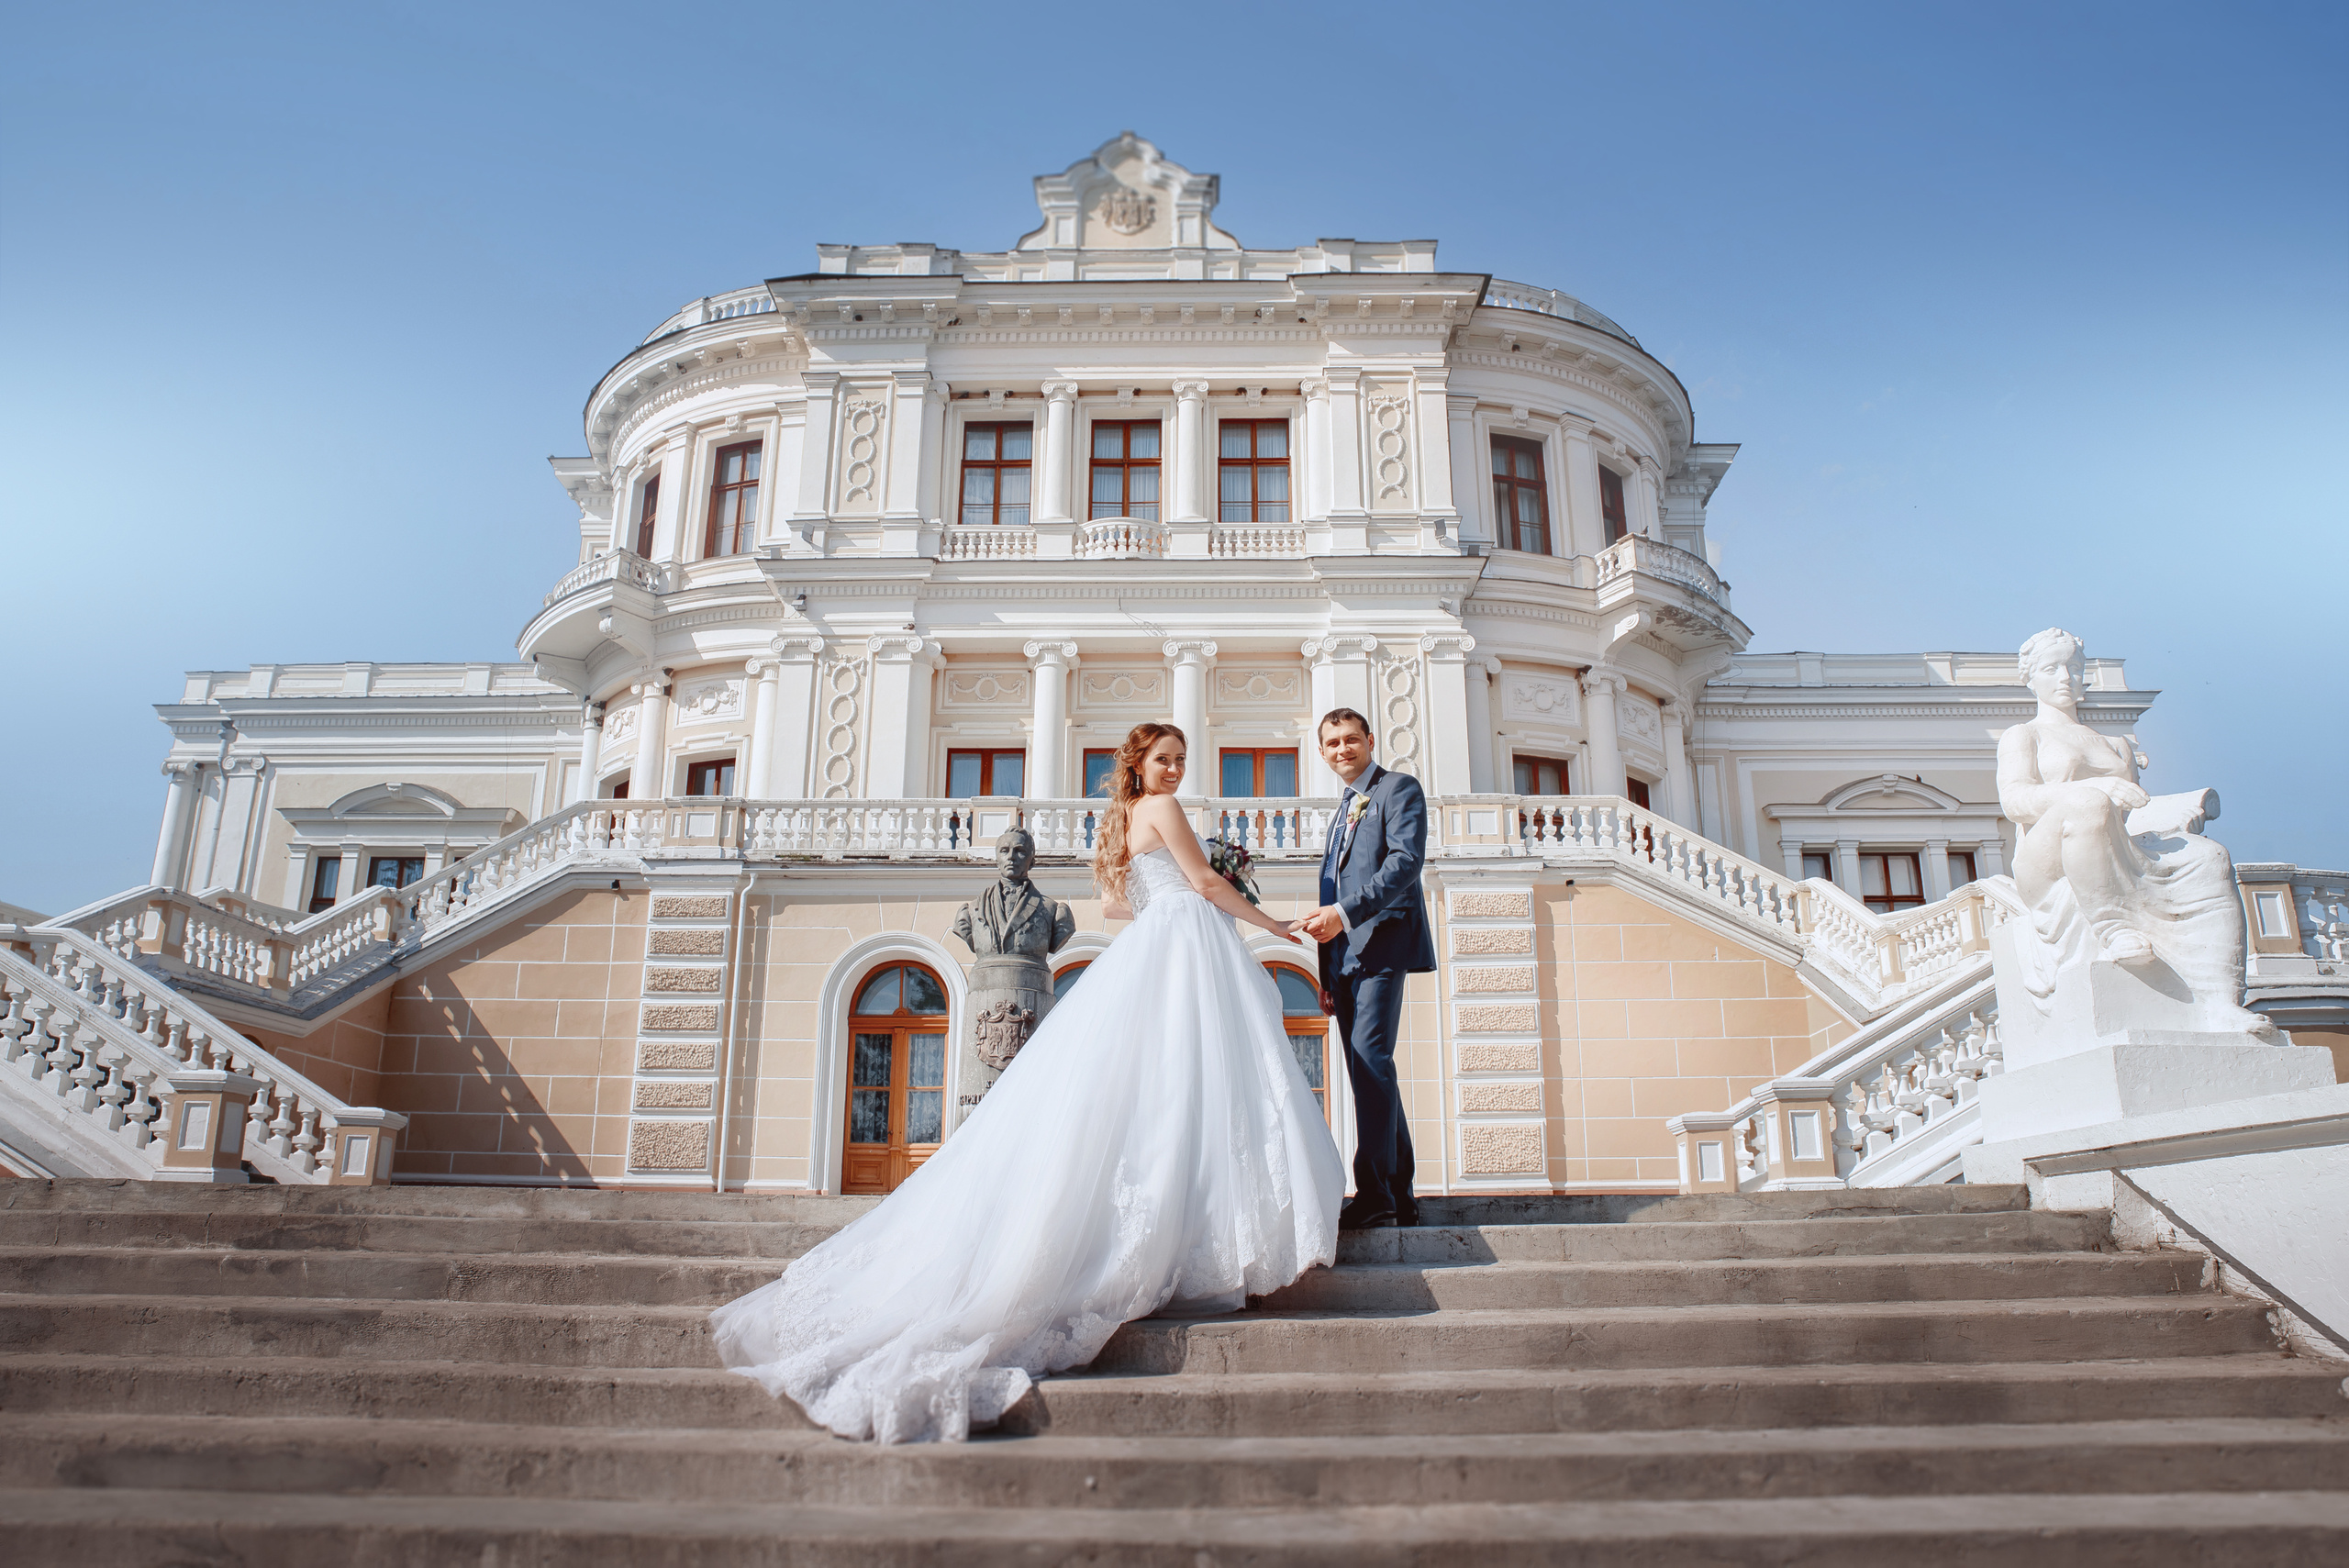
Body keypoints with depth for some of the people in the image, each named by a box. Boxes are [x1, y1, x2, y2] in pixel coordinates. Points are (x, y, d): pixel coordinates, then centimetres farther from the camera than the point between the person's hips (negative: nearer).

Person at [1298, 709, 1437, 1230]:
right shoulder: (1342, 810, 27)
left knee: (1370, 1059, -18)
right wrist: (1328, 975, 17)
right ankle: (1400, 1196, 11)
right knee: (1367, 1071, 7)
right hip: (1344, 955, 9)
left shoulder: (1399, 788, 2)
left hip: (1381, 940, -8)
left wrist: (1344, 912, -23)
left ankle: (1375, 1192, -19)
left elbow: (1406, 860, -14)